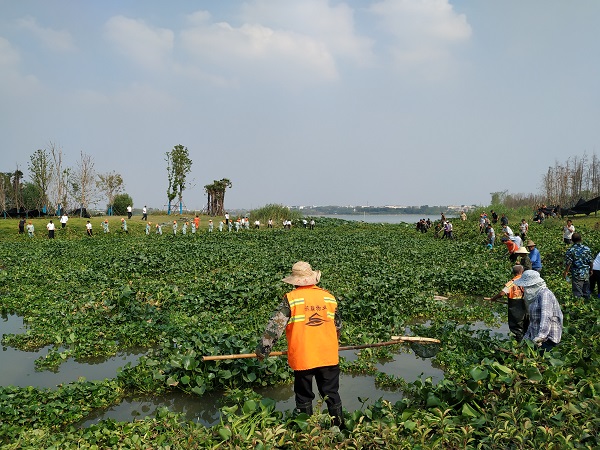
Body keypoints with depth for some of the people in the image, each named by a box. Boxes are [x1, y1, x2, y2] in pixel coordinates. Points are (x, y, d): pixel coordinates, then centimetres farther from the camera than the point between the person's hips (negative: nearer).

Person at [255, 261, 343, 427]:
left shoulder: (291, 299, -10)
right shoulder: (329, 297, 3)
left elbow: (275, 326, -11)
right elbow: (338, 326, 16)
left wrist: (262, 350, -1)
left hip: (302, 359, -3)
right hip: (329, 357, 3)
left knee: (304, 398, 15)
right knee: (332, 395, 18)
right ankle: (340, 427, 27)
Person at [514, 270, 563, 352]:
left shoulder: (544, 294, -11)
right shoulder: (535, 296, 19)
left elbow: (546, 317, -26)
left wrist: (541, 336, -36)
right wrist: (526, 337, 27)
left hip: (548, 339, -8)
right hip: (535, 338, 9)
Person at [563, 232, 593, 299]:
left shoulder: (570, 250, -17)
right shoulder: (587, 249, -7)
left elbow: (568, 263, -15)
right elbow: (591, 261, -1)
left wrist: (566, 272, -1)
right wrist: (590, 270, 16)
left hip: (576, 274, -4)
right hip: (586, 273, 4)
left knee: (577, 292, 8)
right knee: (586, 290, 22)